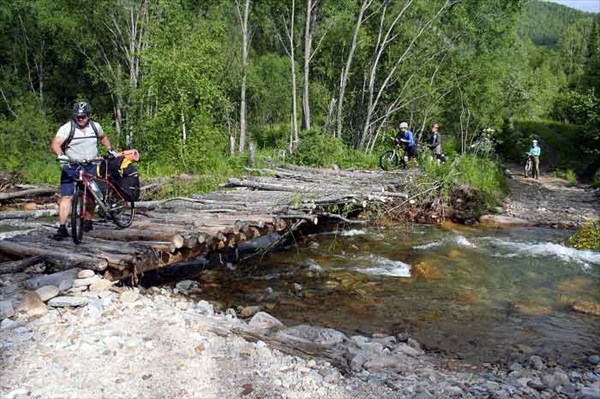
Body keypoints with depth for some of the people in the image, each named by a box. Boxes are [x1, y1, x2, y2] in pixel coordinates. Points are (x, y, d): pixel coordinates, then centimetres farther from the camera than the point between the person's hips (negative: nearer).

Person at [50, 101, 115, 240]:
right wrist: (60, 155, -39)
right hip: (71, 167, -3)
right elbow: (55, 143, -21)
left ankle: (88, 221, 21)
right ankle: (62, 228, -9)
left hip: (91, 167, 3)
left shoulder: (95, 126, 5)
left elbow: (103, 137, 27)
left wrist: (110, 150, 18)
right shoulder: (67, 128, -9)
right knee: (66, 196, -8)